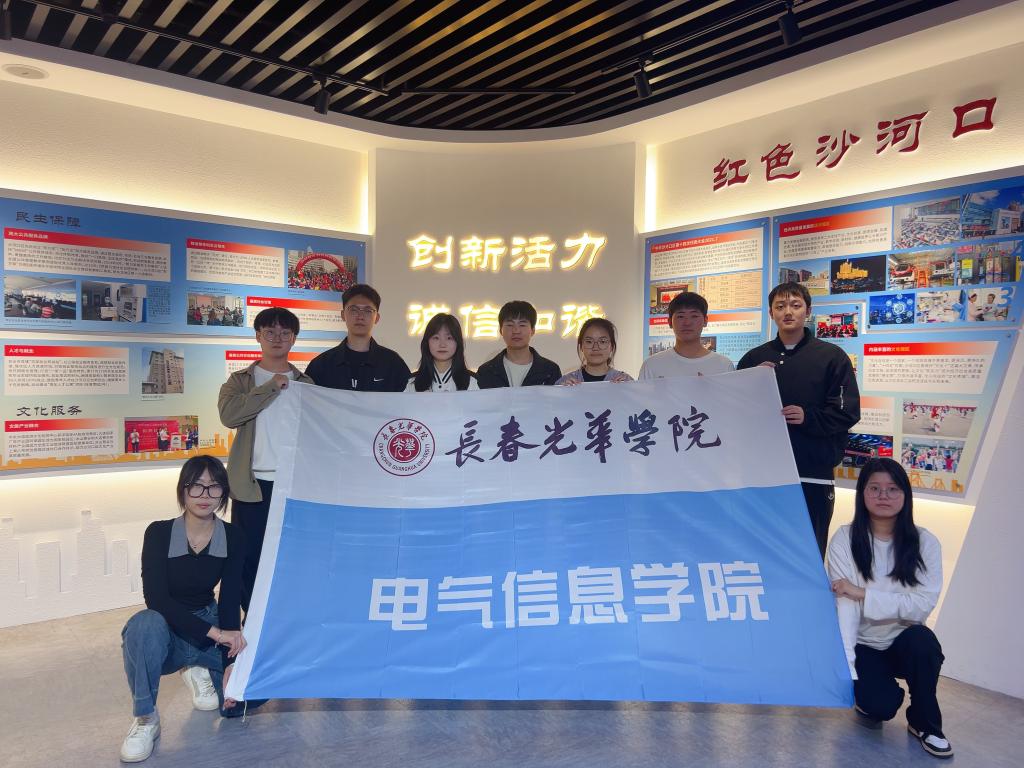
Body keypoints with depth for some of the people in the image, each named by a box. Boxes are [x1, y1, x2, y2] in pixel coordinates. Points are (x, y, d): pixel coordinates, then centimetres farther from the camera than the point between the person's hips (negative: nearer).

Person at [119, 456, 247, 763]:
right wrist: (214, 633, -30)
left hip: (209, 623, 3)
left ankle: (201, 670, 13)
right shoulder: (159, 533, -16)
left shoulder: (232, 537, -9)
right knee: (146, 623, -37)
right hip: (165, 631, -2)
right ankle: (146, 718, -16)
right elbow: (156, 599, -24)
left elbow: (230, 601, -11)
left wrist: (231, 663, -21)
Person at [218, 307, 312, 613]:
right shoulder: (240, 380, 7)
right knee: (251, 557, 4)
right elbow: (229, 414, -13)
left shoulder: (305, 383, 11)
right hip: (254, 484, 0)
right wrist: (272, 387, -13)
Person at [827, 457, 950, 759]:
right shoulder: (845, 539, -12)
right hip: (863, 646, -1)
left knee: (922, 639, -32)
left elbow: (922, 605, -15)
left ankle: (924, 722, -7)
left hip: (905, 642, 2)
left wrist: (864, 593, -23)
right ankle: (868, 689, 12)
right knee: (881, 706, -26)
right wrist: (845, 663, -27)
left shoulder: (925, 543, -7)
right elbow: (844, 601, -19)